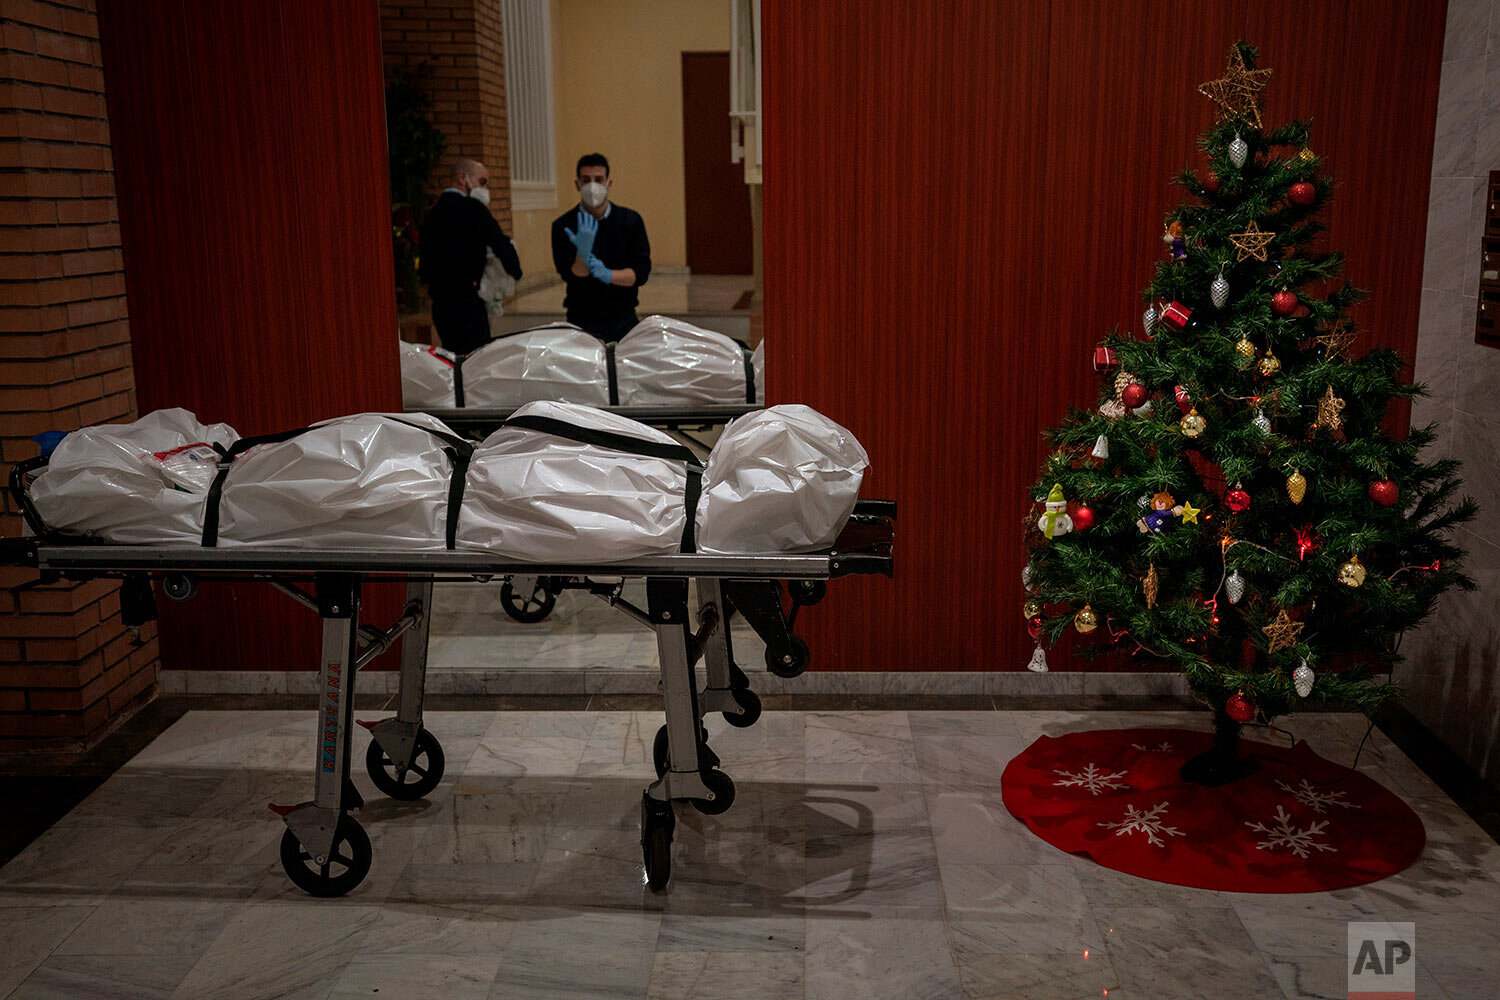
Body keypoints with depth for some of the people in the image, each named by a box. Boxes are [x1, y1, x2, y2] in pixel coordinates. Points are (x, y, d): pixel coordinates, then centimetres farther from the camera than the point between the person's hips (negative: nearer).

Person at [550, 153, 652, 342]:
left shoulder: (631, 220, 1)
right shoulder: (563, 226, -4)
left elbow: (641, 272, -5)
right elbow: (571, 277, -10)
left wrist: (609, 275, -23)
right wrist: (582, 253, -30)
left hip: (623, 320, 1)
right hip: (582, 322, -1)